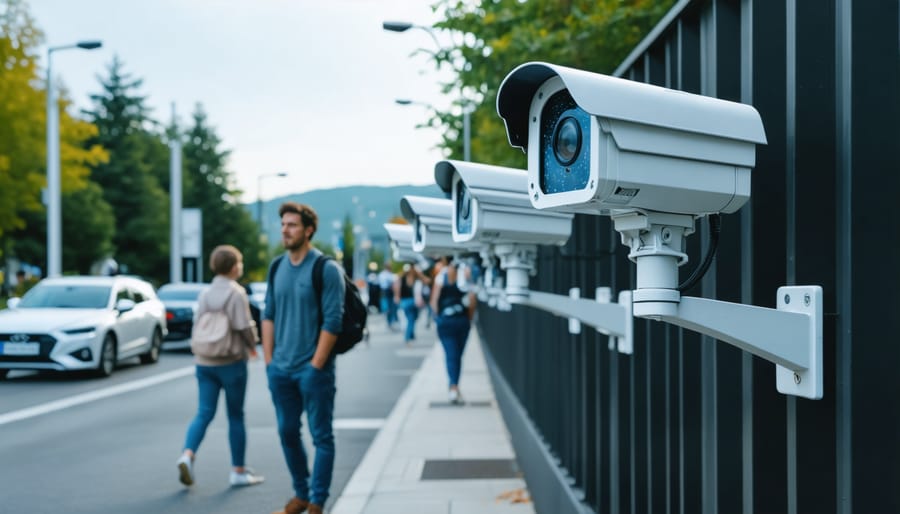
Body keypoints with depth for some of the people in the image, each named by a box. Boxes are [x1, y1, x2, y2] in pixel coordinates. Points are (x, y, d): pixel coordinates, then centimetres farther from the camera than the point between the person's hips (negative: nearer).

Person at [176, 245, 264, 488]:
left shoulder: (204, 294, 7)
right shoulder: (236, 293, -12)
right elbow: (244, 326, -17)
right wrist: (252, 346, 4)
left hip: (204, 362, 5)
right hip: (231, 362, -5)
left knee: (204, 413, 7)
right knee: (236, 416, 5)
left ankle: (187, 454, -14)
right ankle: (238, 471, 14)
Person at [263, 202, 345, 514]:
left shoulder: (326, 269, -10)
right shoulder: (277, 267, 8)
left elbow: (332, 321, -13)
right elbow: (269, 315, 12)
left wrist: (315, 366, -15)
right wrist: (269, 360, 5)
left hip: (313, 369, -6)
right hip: (281, 369, 6)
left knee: (321, 437, 2)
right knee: (288, 433, 14)